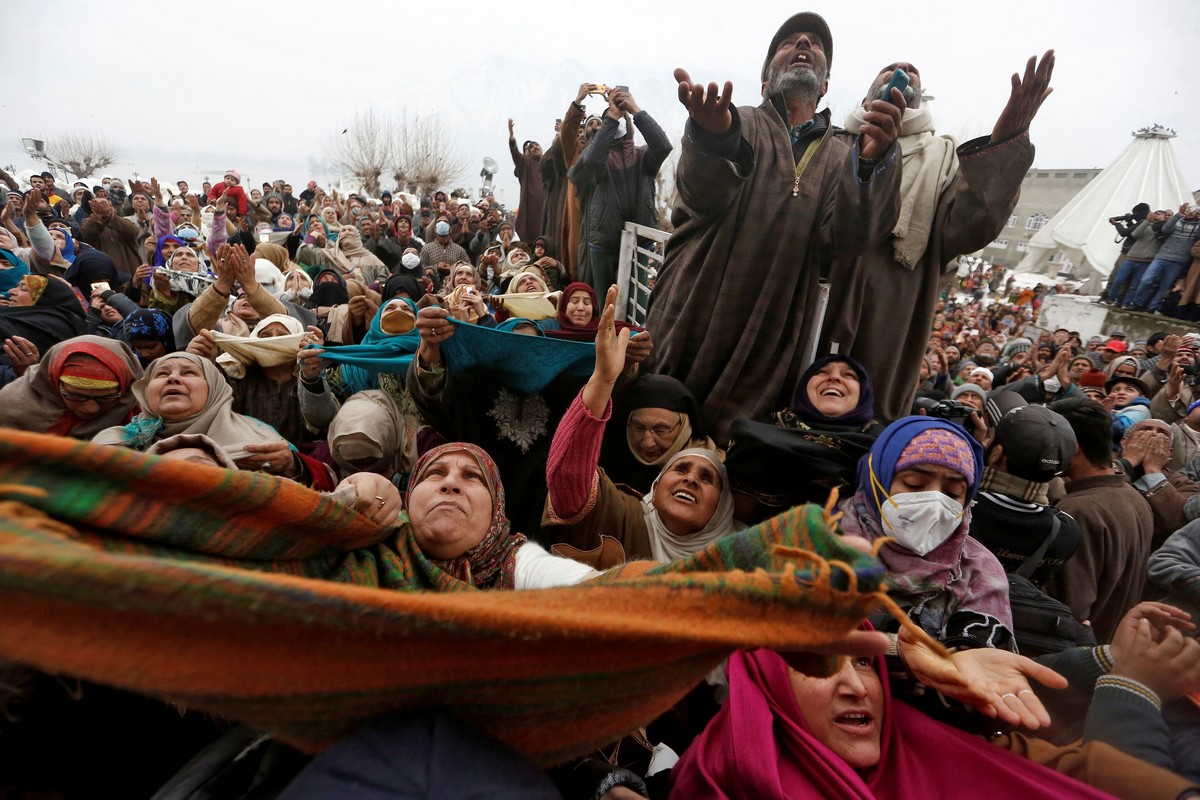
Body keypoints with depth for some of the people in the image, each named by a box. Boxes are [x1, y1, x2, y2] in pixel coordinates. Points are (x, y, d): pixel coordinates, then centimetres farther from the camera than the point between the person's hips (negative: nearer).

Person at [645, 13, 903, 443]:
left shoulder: (841, 158, 13)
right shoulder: (742, 124, 6)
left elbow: (843, 242, -7)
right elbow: (703, 193, -17)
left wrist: (873, 161, -26)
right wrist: (715, 136, -40)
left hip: (770, 346, 2)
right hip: (693, 326, -2)